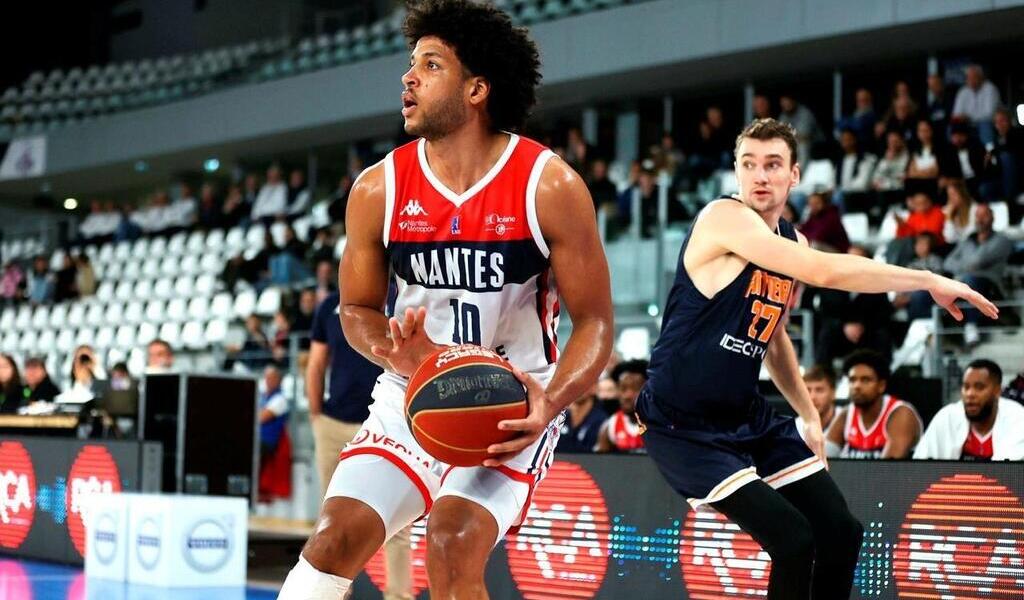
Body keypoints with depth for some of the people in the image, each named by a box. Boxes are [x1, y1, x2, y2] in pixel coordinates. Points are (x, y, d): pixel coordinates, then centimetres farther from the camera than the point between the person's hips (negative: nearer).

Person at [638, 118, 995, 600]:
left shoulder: (794, 243, 8)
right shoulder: (724, 217, -19)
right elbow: (824, 272, -31)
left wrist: (809, 413, 19)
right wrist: (930, 281, -25)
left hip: (749, 416, 9)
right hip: (683, 424, -9)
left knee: (841, 534, 6)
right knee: (794, 542, -19)